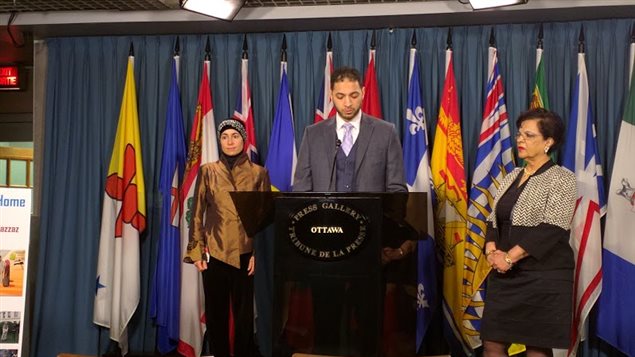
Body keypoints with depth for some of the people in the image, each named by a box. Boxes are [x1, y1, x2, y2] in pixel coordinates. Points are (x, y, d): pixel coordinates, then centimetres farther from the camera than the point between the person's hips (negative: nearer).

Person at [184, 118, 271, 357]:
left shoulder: (258, 173, 3)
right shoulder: (208, 171, 5)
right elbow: (198, 213, 4)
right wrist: (196, 251, -3)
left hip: (245, 252, -1)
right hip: (214, 251, 1)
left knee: (244, 311, 4)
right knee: (215, 311, 7)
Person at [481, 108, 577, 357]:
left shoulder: (562, 179, -6)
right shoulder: (511, 177, 13)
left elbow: (551, 229, -16)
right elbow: (493, 220, 11)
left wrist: (509, 257, -19)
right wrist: (491, 249, -9)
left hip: (543, 277, -6)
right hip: (505, 275, 6)